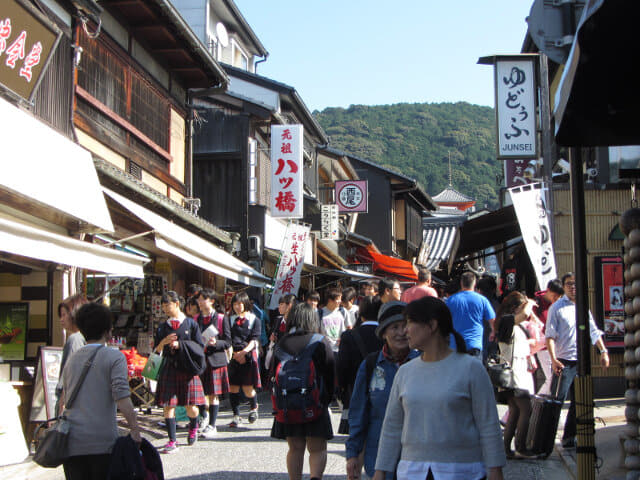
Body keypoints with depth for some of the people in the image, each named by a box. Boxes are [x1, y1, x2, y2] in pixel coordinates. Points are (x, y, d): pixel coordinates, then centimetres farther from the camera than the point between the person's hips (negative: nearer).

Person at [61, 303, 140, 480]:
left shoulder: (71, 360, 13)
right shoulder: (114, 357, -4)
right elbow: (121, 396, -16)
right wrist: (134, 429, -13)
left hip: (72, 443, 4)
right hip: (103, 442, -4)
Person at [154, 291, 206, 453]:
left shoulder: (191, 324, 2)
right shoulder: (162, 327, 10)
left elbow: (200, 347, 0)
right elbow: (156, 351, 11)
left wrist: (180, 345, -10)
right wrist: (163, 342, -9)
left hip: (188, 368, -2)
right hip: (169, 369, 2)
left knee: (191, 406, -1)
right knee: (168, 404, -5)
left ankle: (193, 428, 31)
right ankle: (172, 441, 3)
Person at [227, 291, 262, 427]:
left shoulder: (254, 320, 6)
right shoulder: (231, 320, 13)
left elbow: (254, 340, -3)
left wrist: (244, 351, -18)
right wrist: (234, 353, -11)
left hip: (248, 356, -3)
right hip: (233, 357, 3)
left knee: (248, 389, -4)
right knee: (233, 387, -2)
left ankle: (253, 408, 26)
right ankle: (236, 416, 8)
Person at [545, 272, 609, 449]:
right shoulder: (557, 308, -3)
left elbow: (593, 331, 19)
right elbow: (550, 335, -9)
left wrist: (603, 351, 8)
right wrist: (553, 359, -19)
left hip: (581, 361, 6)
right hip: (564, 362, -6)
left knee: (578, 402, 9)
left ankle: (569, 437, 18)